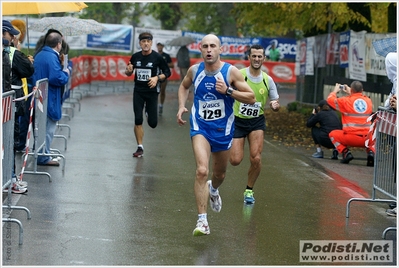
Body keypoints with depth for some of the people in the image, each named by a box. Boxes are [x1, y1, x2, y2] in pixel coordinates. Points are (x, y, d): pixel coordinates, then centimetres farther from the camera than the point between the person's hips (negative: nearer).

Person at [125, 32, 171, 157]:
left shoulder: (157, 57, -7)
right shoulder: (135, 57, 3)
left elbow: (167, 72, 1)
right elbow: (129, 73, 14)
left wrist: (157, 78, -17)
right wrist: (128, 70, -10)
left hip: (152, 91, -2)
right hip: (138, 91, 2)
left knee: (153, 123, -2)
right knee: (138, 121, -4)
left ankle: (149, 114, 36)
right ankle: (140, 148, 7)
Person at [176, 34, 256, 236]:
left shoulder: (231, 72, -11)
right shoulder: (194, 70, -3)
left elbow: (251, 98, -10)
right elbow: (184, 86, 20)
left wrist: (228, 91, -23)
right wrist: (181, 106, 3)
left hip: (223, 128, 1)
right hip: (200, 126, -1)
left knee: (219, 174, 19)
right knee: (201, 170, -21)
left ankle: (213, 190, 58)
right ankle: (202, 221, -20)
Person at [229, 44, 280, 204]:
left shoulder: (268, 80, -1)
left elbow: (276, 104, 6)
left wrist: (275, 105, -16)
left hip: (257, 122, 2)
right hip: (238, 121, -2)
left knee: (256, 159, -14)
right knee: (235, 161, -7)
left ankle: (249, 190, 10)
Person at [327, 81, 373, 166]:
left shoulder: (346, 101, -5)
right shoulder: (368, 101, 8)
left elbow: (330, 99, 10)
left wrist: (335, 91, 28)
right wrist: (350, 94, 38)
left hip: (352, 138, -3)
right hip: (367, 139, 3)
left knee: (333, 134, 22)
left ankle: (345, 153, 0)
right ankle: (370, 151, 5)